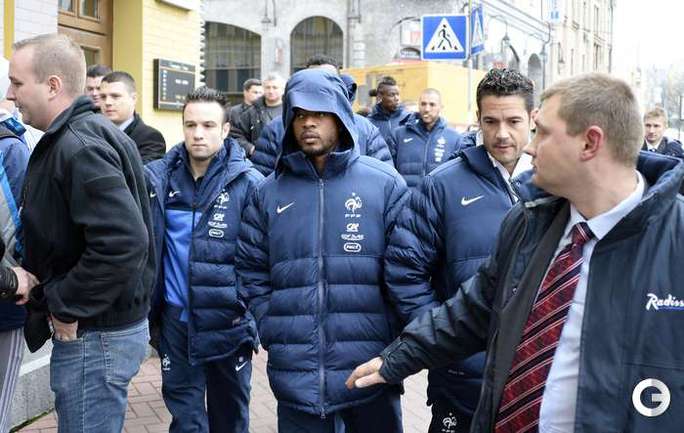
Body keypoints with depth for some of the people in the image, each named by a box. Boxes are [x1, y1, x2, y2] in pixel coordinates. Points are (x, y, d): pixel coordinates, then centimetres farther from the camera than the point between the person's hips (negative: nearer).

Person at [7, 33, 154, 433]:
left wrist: (65, 307, -21)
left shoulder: (79, 147, -21)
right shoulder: (72, 137, 11)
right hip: (103, 326, 10)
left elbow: (123, 243, -31)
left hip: (94, 336, -10)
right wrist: (48, 290, 10)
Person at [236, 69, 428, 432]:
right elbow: (252, 272, 9)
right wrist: (273, 332, 0)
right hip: (295, 375, 2)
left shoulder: (384, 184, -1)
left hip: (371, 370, -1)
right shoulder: (270, 193, 6)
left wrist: (397, 345, -6)